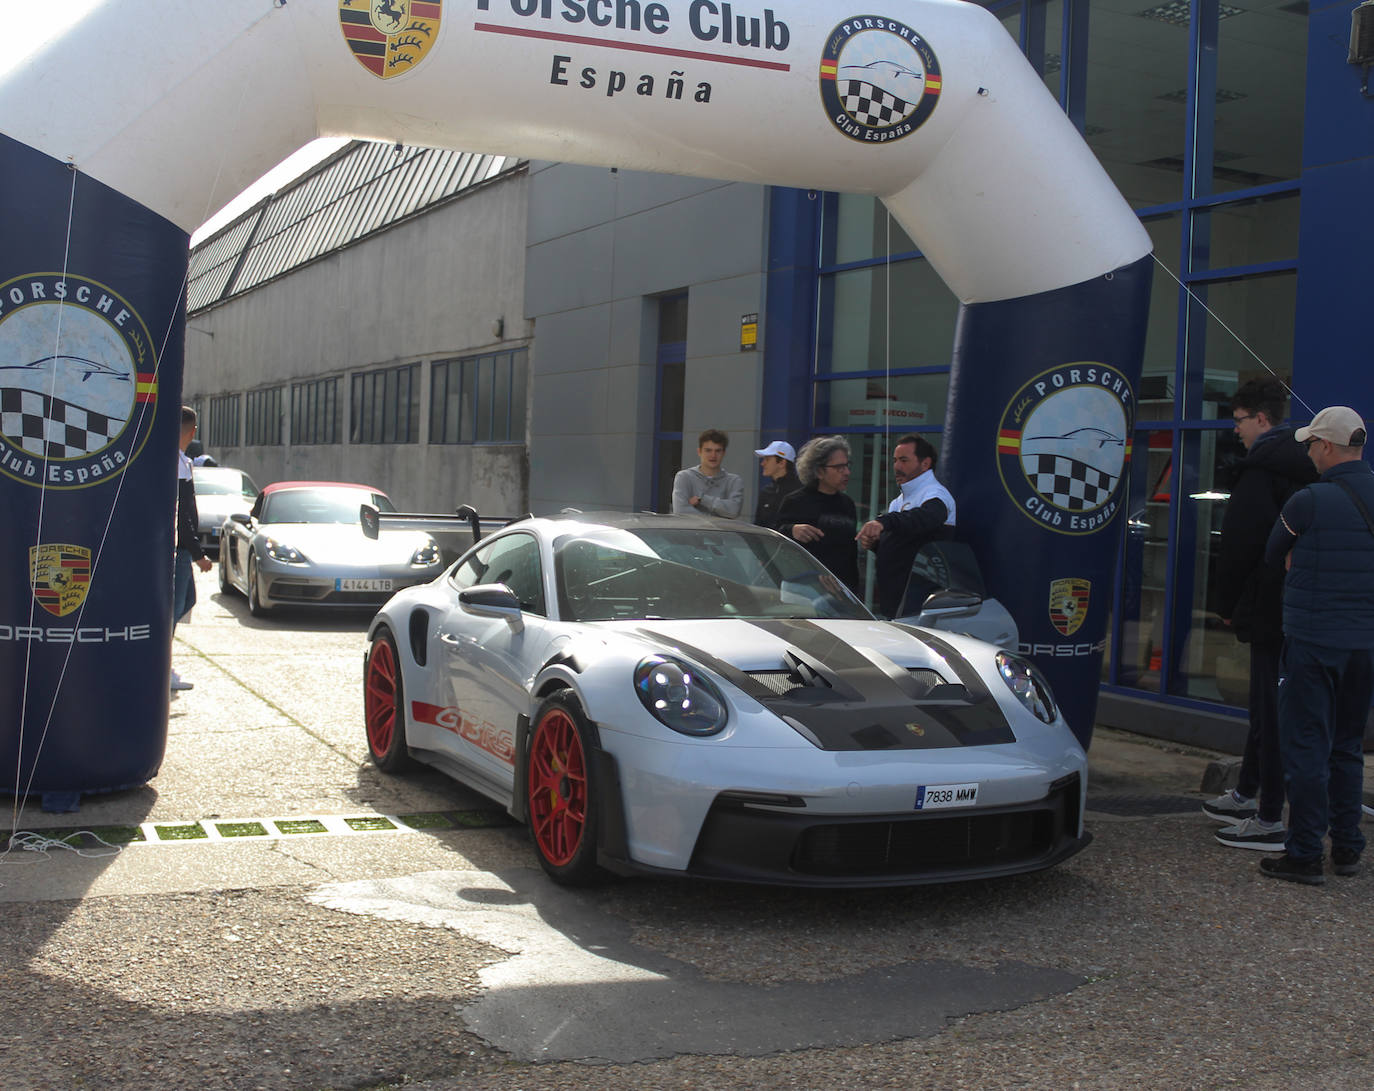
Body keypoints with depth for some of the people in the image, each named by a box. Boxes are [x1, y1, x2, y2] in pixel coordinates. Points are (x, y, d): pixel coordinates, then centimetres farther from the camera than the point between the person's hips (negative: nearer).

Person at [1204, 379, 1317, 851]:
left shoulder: (1259, 472, -15)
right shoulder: (1302, 466, 13)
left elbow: (1238, 547, -15)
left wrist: (1228, 605, -2)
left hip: (1269, 607, -9)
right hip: (1301, 608, 9)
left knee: (1270, 710, -6)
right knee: (1267, 704, 19)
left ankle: (1270, 821, -2)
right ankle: (1246, 795, 32)